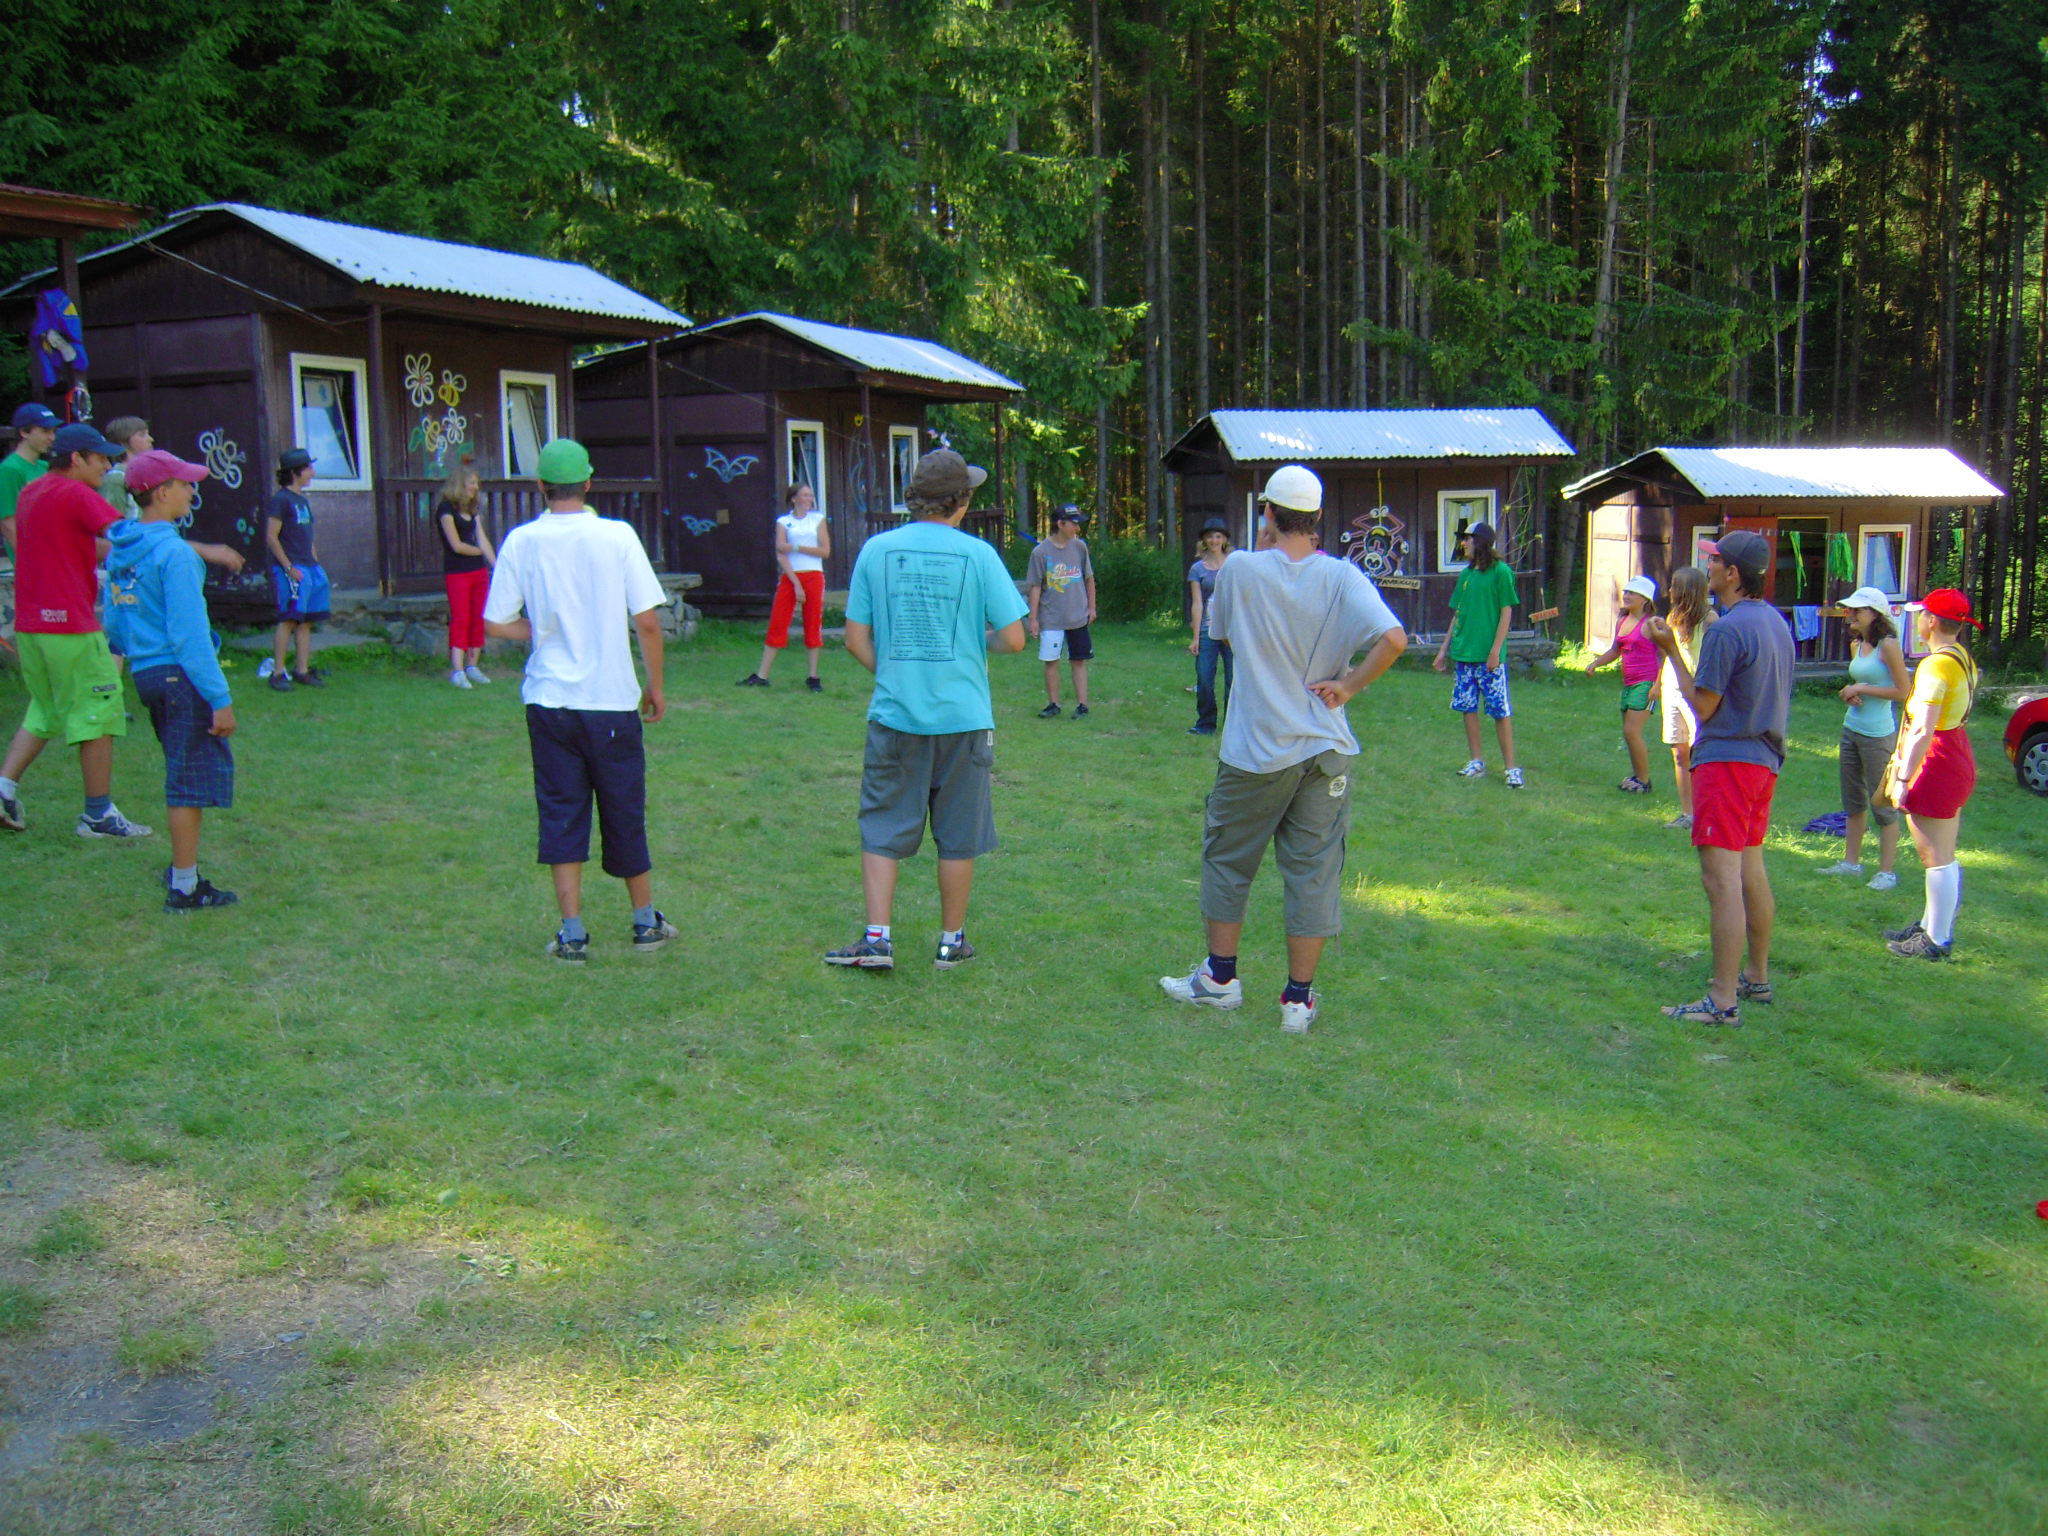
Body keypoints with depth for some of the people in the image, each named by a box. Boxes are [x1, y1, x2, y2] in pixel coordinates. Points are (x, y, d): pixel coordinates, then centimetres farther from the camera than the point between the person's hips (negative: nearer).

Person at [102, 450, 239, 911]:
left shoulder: (120, 549, 10)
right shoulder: (174, 552, -16)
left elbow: (113, 620, 16)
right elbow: (189, 634, -20)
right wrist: (220, 698, -19)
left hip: (145, 674, 9)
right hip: (181, 675, -9)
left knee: (184, 773, 21)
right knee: (191, 778, -2)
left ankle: (183, 868, 30)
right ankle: (184, 888, 2)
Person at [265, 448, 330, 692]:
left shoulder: (303, 500, 17)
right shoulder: (280, 500, -9)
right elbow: (271, 537, -13)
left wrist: (315, 563, 16)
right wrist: (289, 567, -16)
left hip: (309, 568, 8)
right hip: (290, 570, -8)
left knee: (306, 621, 8)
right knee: (289, 619, -10)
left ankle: (303, 671, 12)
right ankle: (277, 673, -6)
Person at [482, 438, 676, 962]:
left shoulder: (521, 541, -3)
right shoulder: (617, 536, -7)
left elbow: (495, 624, -2)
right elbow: (647, 622, -8)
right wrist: (655, 685, 4)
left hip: (549, 701, 1)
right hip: (612, 701, -1)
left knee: (561, 814, 8)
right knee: (624, 811, 11)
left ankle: (572, 934, 7)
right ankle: (646, 923, 24)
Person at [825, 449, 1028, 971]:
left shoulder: (877, 550, -1)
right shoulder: (978, 555, -6)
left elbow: (856, 640, 1)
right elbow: (1014, 639, -6)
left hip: (894, 715, 1)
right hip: (962, 716, -1)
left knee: (883, 830, 10)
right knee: (957, 837, 10)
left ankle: (877, 938, 5)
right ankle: (951, 941, 19)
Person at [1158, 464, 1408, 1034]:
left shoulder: (1240, 570, -8)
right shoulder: (1341, 577, -7)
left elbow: (1219, 632, 10)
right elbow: (1393, 639, -20)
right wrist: (1347, 685, -9)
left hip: (1254, 751, -1)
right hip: (1325, 751, 1)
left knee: (1227, 859, 17)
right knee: (1313, 873, 8)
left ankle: (1221, 977, 26)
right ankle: (1299, 998, 13)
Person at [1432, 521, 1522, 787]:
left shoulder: (1501, 571, -7)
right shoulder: (1466, 574, 12)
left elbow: (1506, 612, -9)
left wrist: (1495, 650, -14)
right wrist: (1444, 648, 15)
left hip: (1489, 656, -7)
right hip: (1464, 654, 7)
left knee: (1500, 711, -5)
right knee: (1468, 708, 9)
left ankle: (1511, 768, -1)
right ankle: (1476, 763, 19)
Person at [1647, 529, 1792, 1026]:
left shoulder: (1727, 631, -18)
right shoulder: (1775, 622, 12)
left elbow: (1703, 706, -12)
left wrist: (1672, 651, -7)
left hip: (1727, 760, -10)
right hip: (1764, 759, 10)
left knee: (1722, 877, -9)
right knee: (1751, 870, 19)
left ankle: (1723, 1001, -9)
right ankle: (1757, 977, 30)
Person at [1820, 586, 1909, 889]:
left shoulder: (1888, 645, -13)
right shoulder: (1856, 645, 9)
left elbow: (1903, 693, -15)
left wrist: (1862, 689, -15)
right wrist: (1851, 693, 2)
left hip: (1878, 734, -8)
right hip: (1851, 729, 8)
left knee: (1882, 803, -2)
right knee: (1853, 800, 16)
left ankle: (1887, 871, 4)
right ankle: (1852, 861, 26)